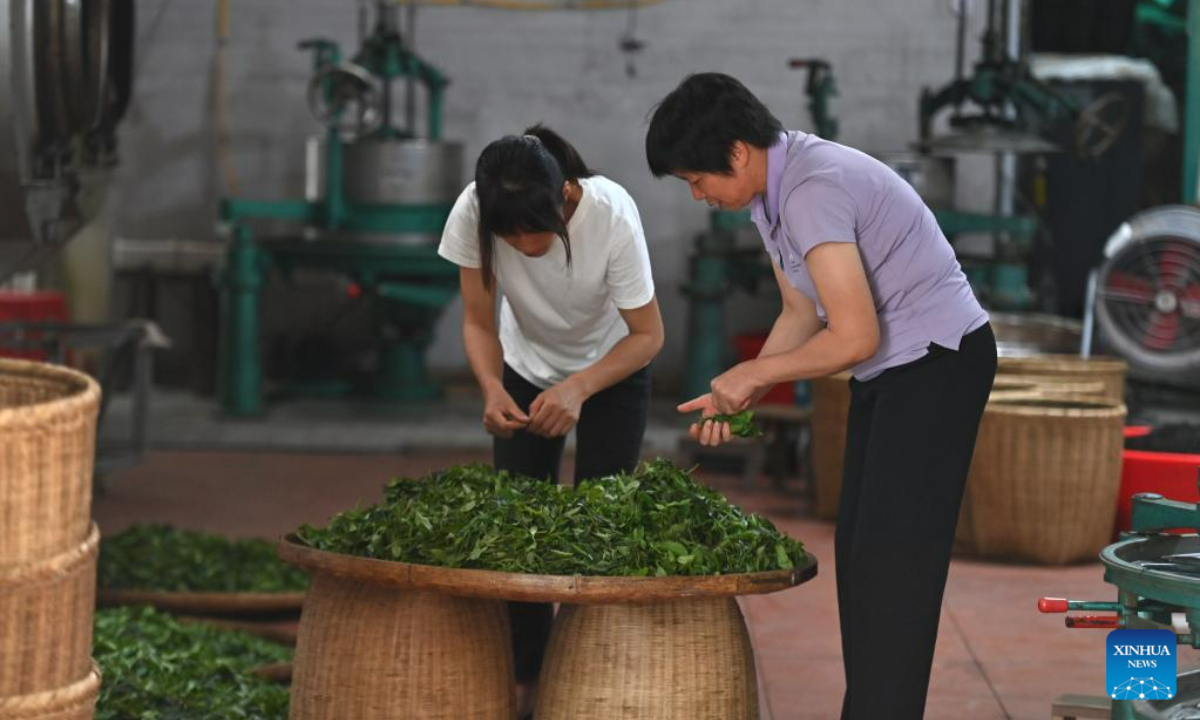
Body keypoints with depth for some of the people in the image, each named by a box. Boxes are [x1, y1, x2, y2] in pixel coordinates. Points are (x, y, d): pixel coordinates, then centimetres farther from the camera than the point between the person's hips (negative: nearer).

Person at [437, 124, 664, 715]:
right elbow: (479, 324, -18)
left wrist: (578, 390, -41)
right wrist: (492, 389, -38)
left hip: (613, 369, -2)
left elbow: (648, 335, -25)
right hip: (526, 370, 2)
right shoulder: (472, 213, -31)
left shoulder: (611, 214, -37)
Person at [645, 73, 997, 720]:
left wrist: (756, 373, -15)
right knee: (857, 549, 9)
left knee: (893, 557, -11)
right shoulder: (769, 194, 5)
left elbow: (854, 337, -28)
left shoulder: (814, 191, -26)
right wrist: (740, 395, 1)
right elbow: (802, 314, 13)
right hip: (888, 369, 10)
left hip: (939, 358, -10)